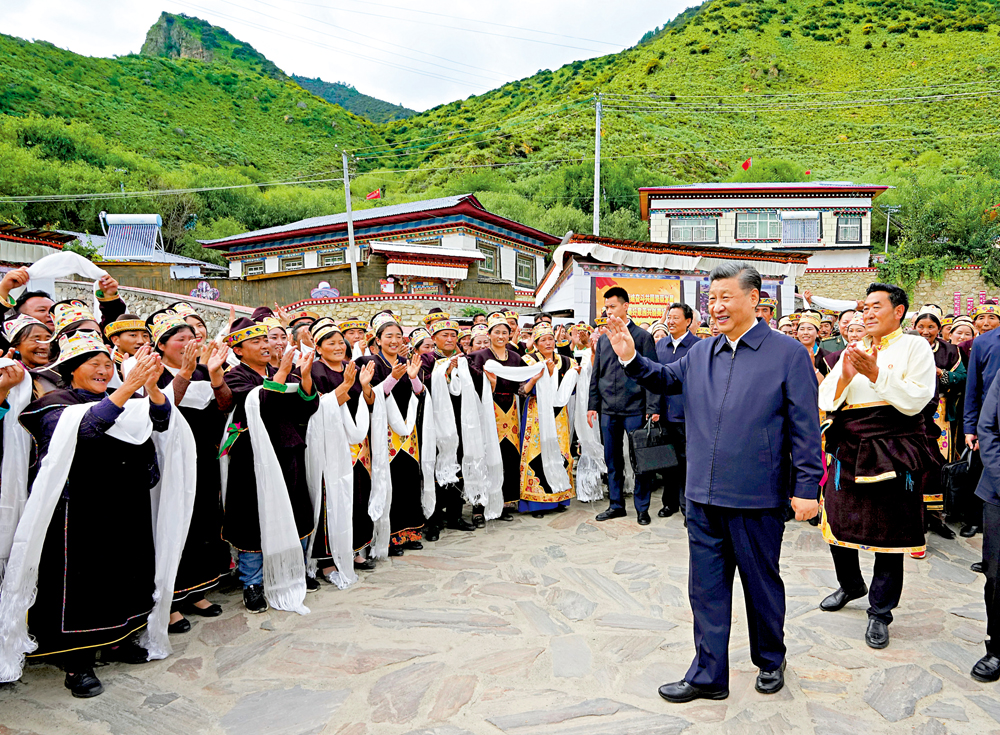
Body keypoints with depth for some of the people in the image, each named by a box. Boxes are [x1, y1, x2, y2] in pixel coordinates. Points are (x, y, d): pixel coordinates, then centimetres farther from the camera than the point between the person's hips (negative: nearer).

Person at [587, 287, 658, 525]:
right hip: (608, 410, 5)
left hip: (635, 409, -4)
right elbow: (596, 375, 15)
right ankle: (616, 504, 23)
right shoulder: (603, 339, 11)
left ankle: (642, 508, 14)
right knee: (612, 459, 11)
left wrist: (652, 408, -11)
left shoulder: (642, 336, -2)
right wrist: (592, 405, 9)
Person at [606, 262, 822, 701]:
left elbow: (805, 427, -7)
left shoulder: (787, 353, -6)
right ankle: (708, 675, 26)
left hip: (757, 499, -4)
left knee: (762, 584, 15)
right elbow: (665, 379, 22)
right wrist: (631, 359, 4)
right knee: (706, 587, 12)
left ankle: (770, 661, 39)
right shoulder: (700, 354, 8)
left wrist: (807, 487, -11)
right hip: (703, 497, 5)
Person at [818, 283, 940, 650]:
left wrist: (876, 374, -19)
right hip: (849, 451, 5)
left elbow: (915, 400, -12)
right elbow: (826, 402, 6)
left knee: (888, 534, 3)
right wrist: (844, 376, -12)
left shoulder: (914, 347, 0)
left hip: (892, 455, -4)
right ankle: (851, 585, 38)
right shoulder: (852, 351, 12)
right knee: (839, 523, 12)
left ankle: (880, 612, 17)